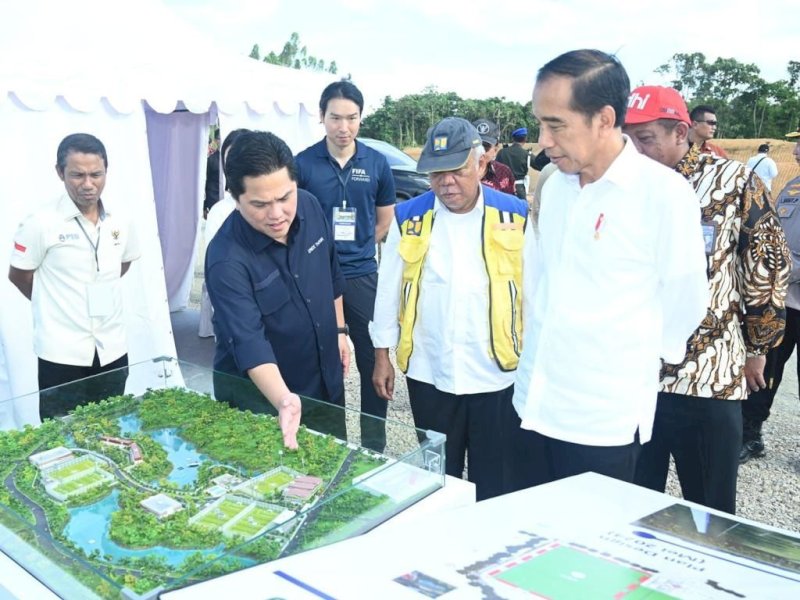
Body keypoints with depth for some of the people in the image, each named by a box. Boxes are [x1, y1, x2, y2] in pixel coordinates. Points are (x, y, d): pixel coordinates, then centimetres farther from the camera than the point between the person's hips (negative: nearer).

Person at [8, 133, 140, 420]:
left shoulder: (120, 222, 2)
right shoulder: (40, 223, -12)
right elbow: (18, 276, -1)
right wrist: (55, 302, 8)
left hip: (113, 351, 4)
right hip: (61, 355, -4)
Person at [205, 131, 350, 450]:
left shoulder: (310, 207, -12)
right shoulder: (227, 259, -31)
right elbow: (248, 341, -37)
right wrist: (284, 401, -51)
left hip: (326, 379, 6)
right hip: (259, 396, -6)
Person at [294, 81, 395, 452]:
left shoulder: (376, 164, 1)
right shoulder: (303, 163, -4)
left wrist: (355, 250, 8)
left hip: (362, 276, 1)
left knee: (373, 361, 5)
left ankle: (375, 446, 20)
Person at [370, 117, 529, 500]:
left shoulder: (515, 216, -4)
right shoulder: (408, 218, 1)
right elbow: (388, 291, 6)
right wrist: (382, 355, 6)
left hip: (496, 376, -1)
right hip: (429, 375, 2)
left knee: (494, 483, 12)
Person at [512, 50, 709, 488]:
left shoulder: (664, 192, -15)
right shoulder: (555, 183, 5)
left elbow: (684, 303, -7)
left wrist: (632, 354, 6)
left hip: (605, 419, -5)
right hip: (534, 404, 6)